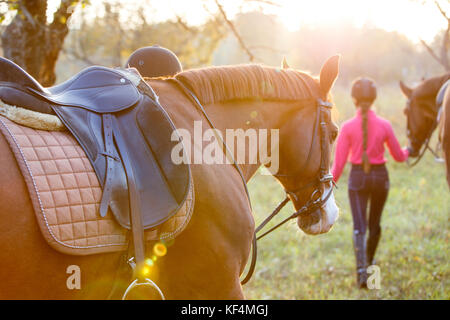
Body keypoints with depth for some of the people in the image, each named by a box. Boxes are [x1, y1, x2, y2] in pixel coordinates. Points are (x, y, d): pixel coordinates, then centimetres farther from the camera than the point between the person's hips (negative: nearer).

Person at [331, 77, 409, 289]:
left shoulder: (348, 127, -10)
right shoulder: (384, 125, -7)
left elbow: (339, 163, -8)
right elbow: (398, 156, 5)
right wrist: (408, 151, 28)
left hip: (358, 178, -2)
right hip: (380, 176, 2)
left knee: (359, 227, -1)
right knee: (375, 223, 20)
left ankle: (361, 270, -18)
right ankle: (369, 261, 39)